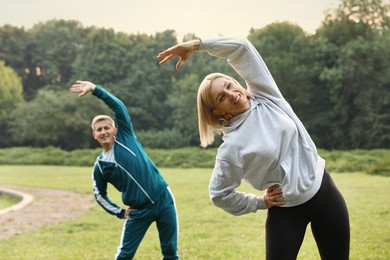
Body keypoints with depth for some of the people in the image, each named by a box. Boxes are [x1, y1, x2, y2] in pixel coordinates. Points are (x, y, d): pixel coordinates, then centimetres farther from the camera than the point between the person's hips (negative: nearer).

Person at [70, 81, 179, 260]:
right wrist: (120, 213, 5)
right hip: (140, 210, 1)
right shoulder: (99, 166, 2)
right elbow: (100, 196, 13)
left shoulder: (125, 136, 1)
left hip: (163, 199, 0)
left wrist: (94, 89, -14)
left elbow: (118, 106, -7)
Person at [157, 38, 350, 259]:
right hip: (286, 210, -4)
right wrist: (261, 203, 0)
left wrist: (198, 45, -13)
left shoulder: (265, 95, -4)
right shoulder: (231, 147, -13)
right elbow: (220, 195, -4)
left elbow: (242, 47, -8)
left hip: (324, 192, 4)